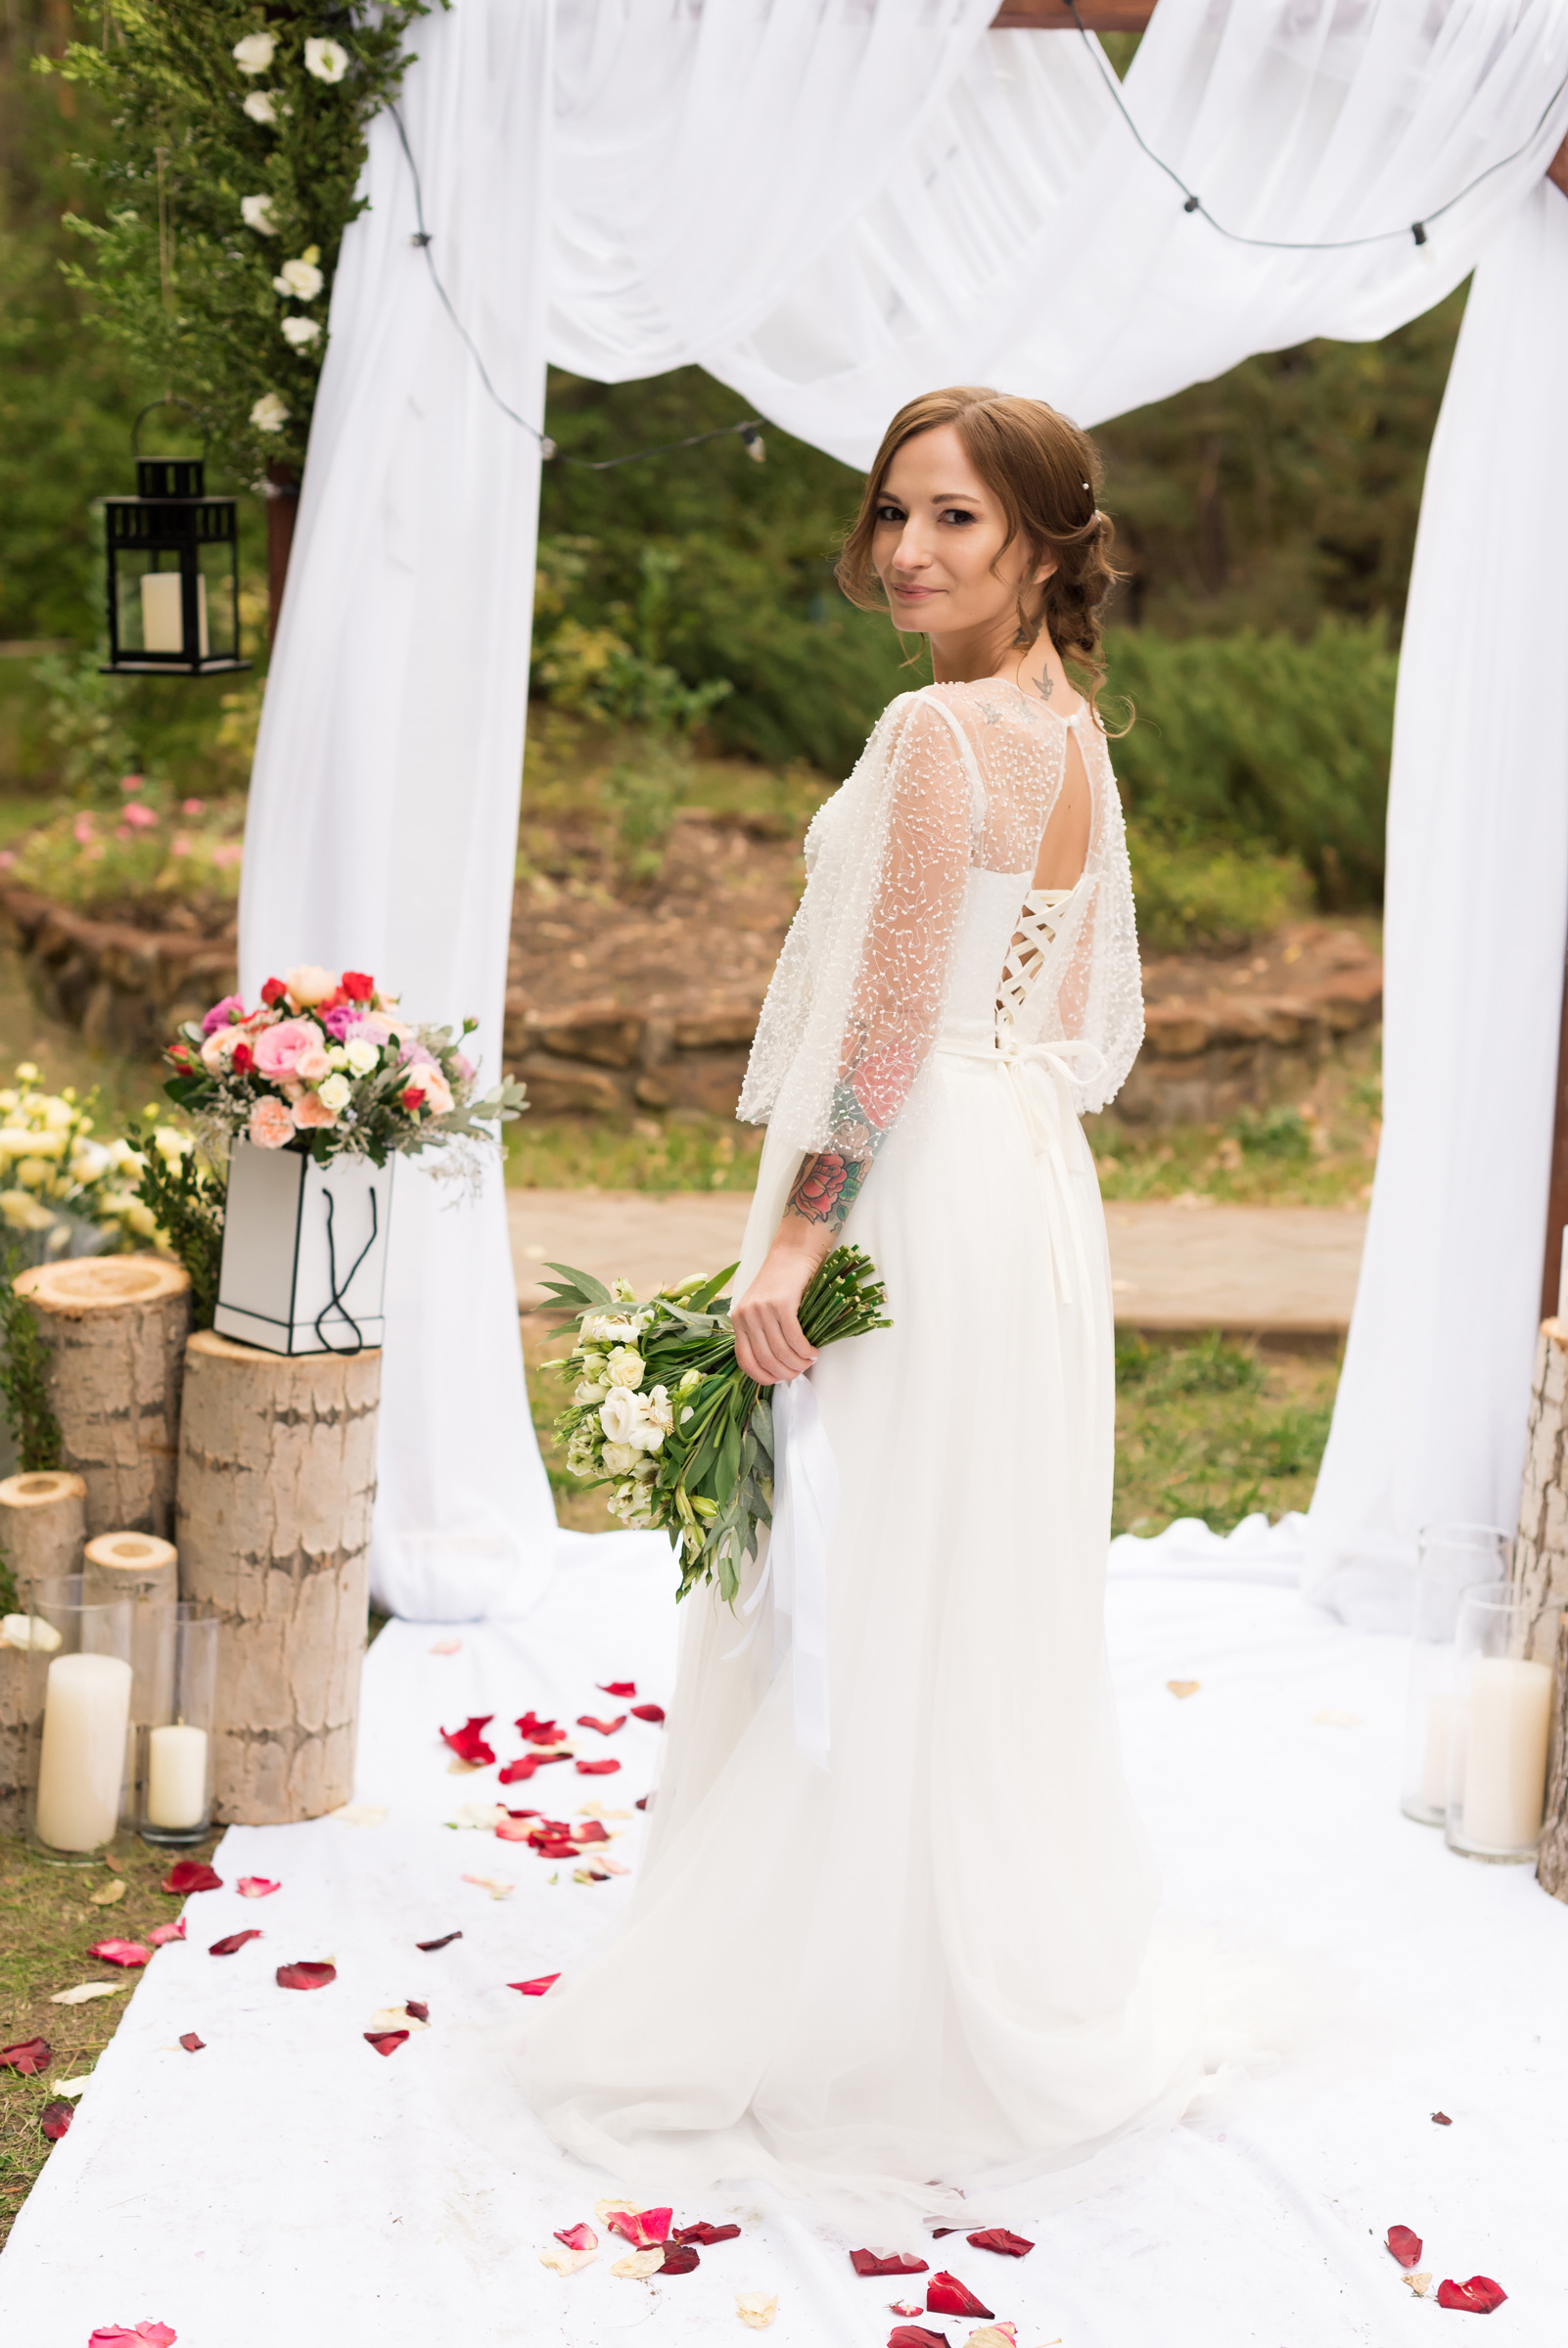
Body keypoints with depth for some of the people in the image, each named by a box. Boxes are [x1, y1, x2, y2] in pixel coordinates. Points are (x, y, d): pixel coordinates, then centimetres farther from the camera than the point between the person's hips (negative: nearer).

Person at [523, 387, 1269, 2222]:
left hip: (914, 1195, -10)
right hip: (1033, 1186, 10)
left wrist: (797, 1231, -17)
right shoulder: (1076, 733, 11)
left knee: (869, 1608, 1)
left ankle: (849, 2018, 13)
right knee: (994, 1607, 18)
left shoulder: (940, 729, -17)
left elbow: (890, 1021, -20)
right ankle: (1032, 1988, 32)